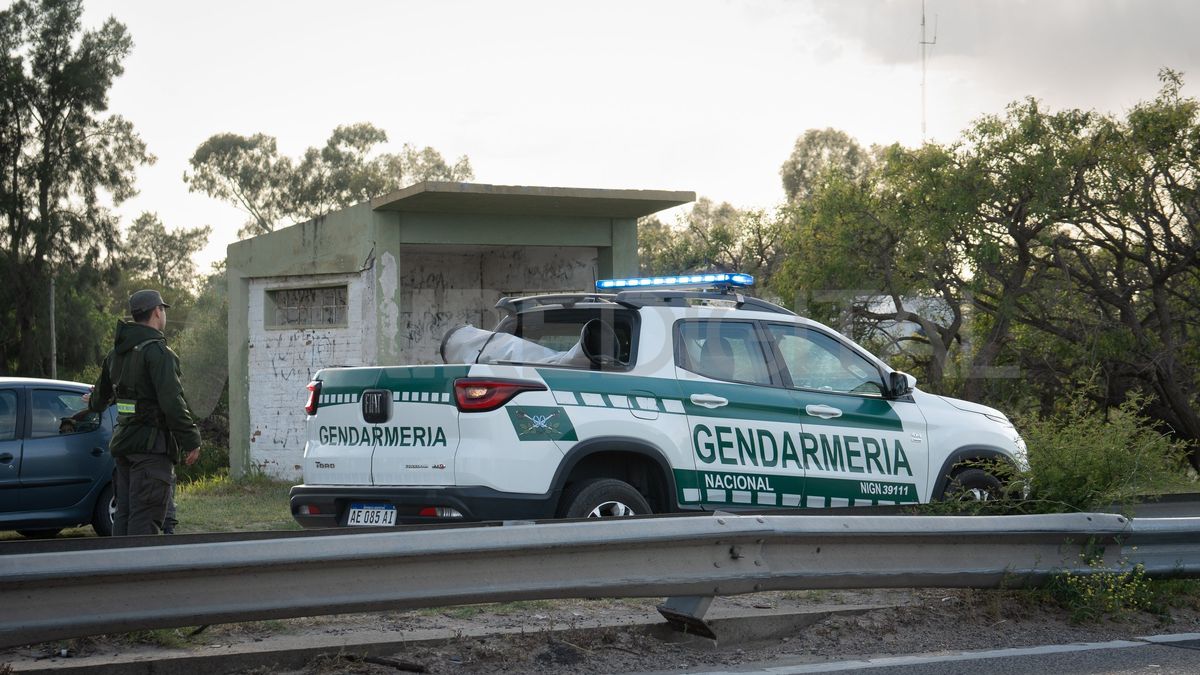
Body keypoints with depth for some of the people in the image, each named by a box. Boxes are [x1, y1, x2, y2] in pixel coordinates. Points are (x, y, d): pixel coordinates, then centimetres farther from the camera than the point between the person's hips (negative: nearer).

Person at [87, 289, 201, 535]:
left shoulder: (116, 353, 15)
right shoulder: (157, 351, -14)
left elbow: (101, 397, 29)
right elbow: (172, 402, -21)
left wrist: (94, 403, 53)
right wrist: (191, 441, -15)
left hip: (123, 442, 9)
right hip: (152, 444, -9)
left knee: (125, 514, 13)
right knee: (146, 517, -10)